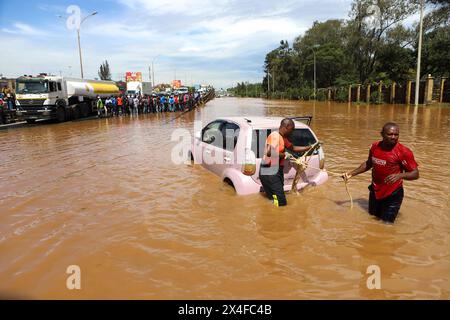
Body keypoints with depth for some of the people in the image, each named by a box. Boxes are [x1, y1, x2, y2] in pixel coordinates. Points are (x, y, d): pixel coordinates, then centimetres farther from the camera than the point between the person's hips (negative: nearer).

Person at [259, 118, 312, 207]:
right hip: (270, 172, -11)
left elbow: (293, 148, 31)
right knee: (281, 203, -12)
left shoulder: (283, 138, 17)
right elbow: (269, 153, -28)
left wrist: (309, 147, 25)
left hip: (277, 171, 11)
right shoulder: (275, 136, -15)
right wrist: (284, 155, -14)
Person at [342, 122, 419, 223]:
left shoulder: (404, 152, -18)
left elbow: (415, 174, -15)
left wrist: (400, 175, -34)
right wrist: (352, 173, 12)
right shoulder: (374, 147, -3)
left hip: (392, 195, -5)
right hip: (375, 192, 5)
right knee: (372, 217, 23)